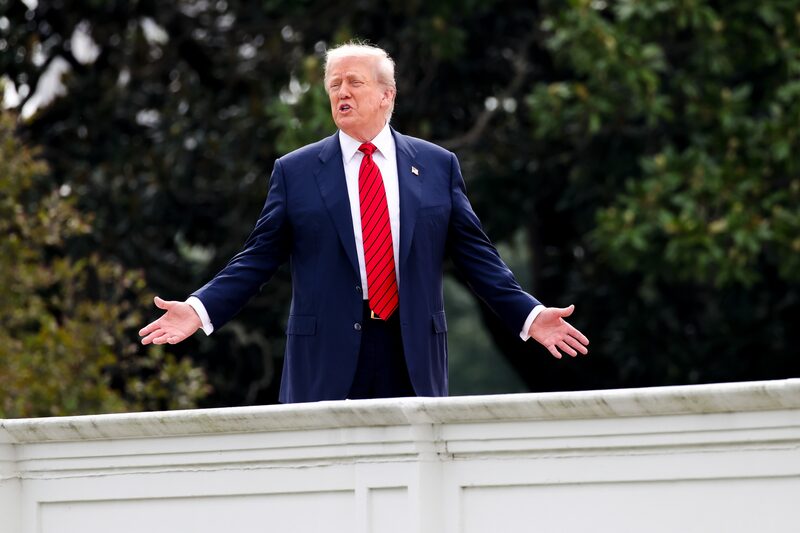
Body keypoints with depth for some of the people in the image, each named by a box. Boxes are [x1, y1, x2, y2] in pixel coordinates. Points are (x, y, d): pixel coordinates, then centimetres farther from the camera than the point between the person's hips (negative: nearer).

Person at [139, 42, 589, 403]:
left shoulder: (438, 166, 10)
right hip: (328, 365, -1)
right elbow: (258, 259, 7)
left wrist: (530, 315, 0)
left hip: (414, 360, 1)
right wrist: (200, 311, -5)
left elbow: (477, 255, 10)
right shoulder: (295, 171, 7)